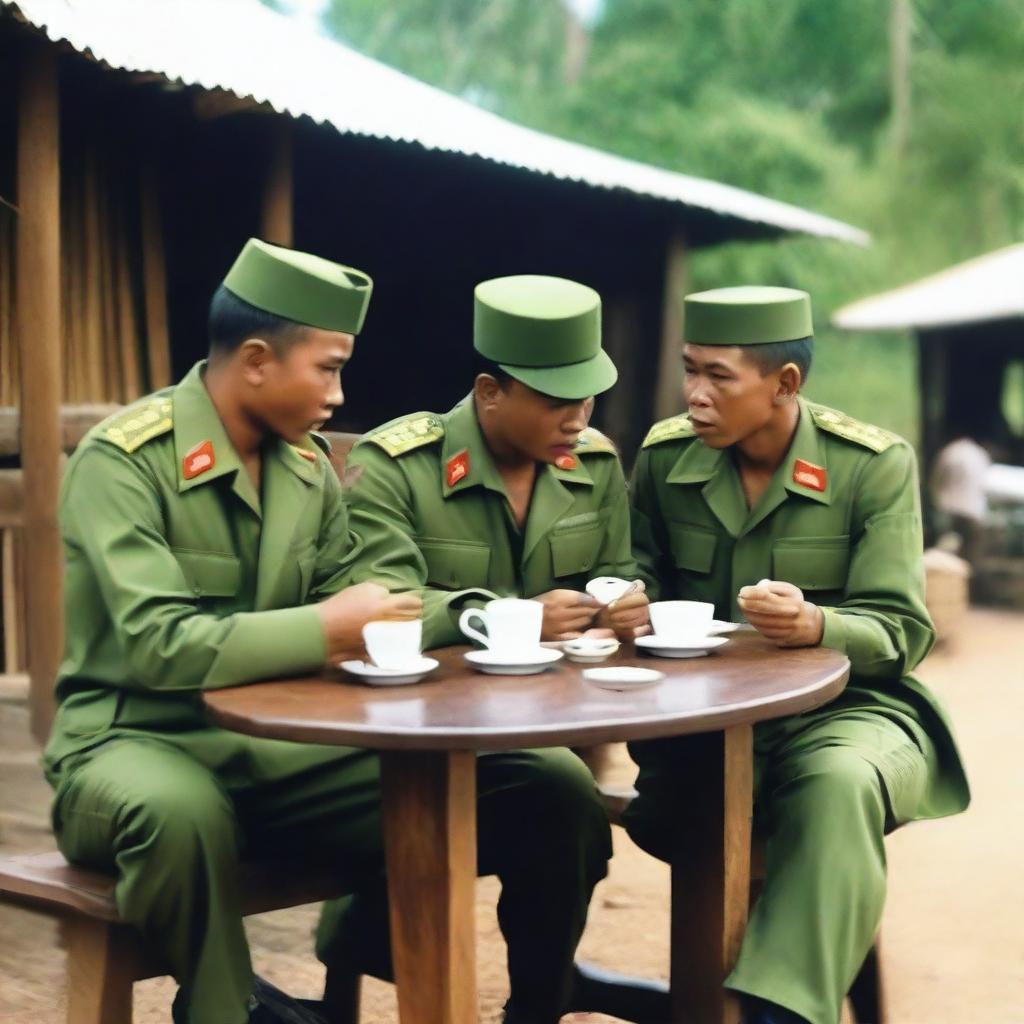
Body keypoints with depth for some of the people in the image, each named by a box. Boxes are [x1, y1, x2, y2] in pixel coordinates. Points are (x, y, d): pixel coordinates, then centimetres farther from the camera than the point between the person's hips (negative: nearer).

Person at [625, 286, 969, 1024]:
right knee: (666, 793, -30)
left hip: (847, 707, -3)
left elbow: (902, 633, -13)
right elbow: (645, 583, 12)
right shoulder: (664, 456, 1)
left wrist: (814, 626, -35)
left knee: (841, 785, -38)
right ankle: (827, 929, -6)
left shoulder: (876, 465, -9)